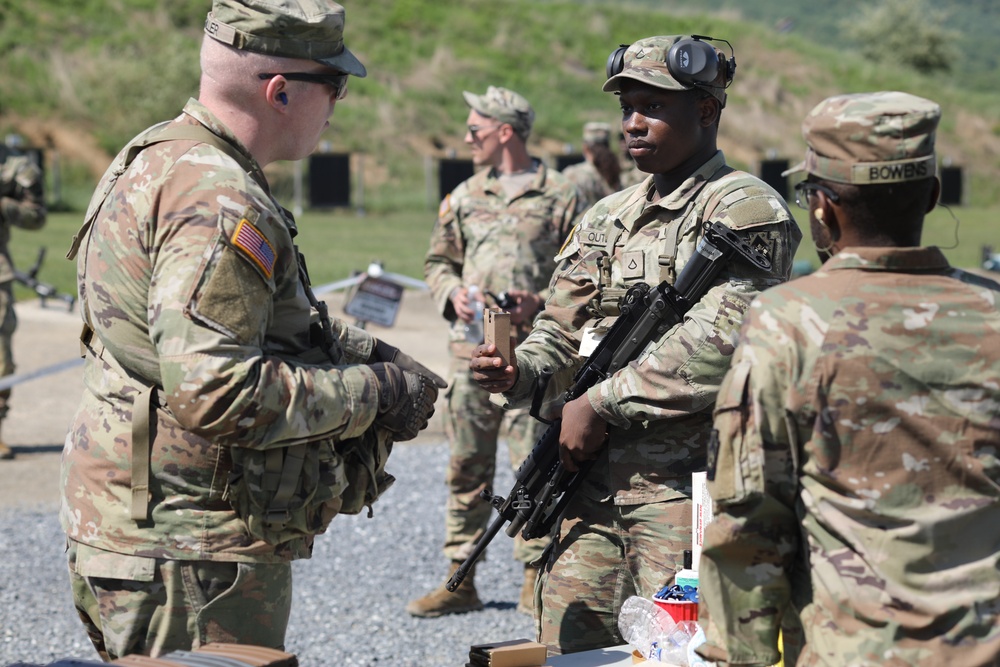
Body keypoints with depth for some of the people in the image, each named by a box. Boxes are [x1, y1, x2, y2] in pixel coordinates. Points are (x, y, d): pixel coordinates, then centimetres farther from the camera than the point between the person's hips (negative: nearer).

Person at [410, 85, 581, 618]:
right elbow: (438, 262, 21)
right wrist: (453, 293, 0)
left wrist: (538, 302, -15)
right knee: (466, 465, 7)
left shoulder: (558, 196, 2)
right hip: (469, 347, 4)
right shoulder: (464, 197, 15)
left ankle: (536, 578, 6)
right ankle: (460, 579, 14)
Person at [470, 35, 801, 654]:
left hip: (686, 487, -7)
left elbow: (718, 342, -20)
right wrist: (520, 372, -4)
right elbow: (562, 329, 19)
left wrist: (602, 403, -16)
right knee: (566, 646, 9)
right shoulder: (607, 217, 18)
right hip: (593, 484, 7)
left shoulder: (745, 210, -7)